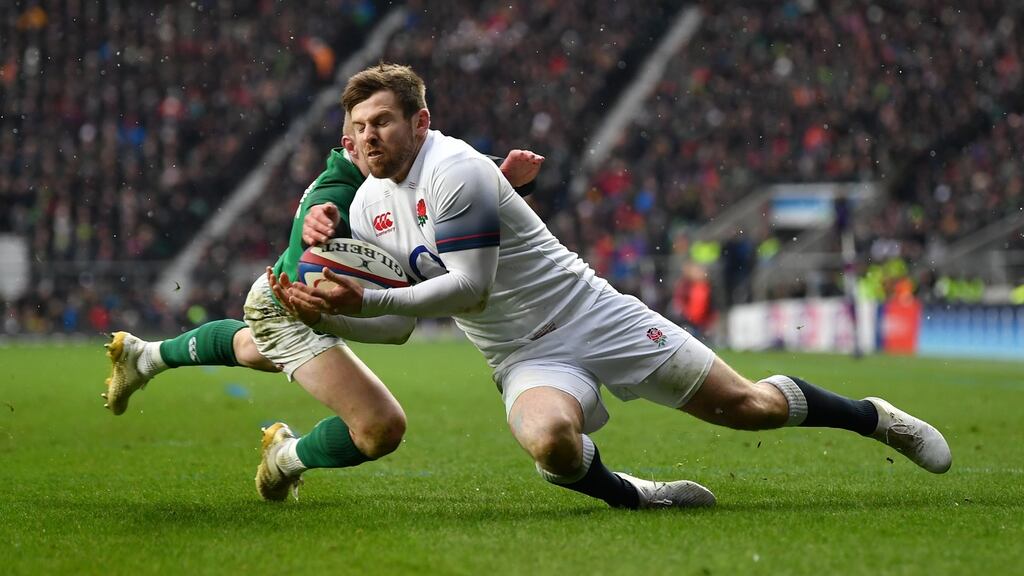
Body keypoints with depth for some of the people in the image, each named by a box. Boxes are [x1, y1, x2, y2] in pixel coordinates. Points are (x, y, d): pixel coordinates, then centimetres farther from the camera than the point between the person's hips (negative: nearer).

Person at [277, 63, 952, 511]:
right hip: (525, 360, 5)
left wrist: (369, 299, -26)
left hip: (592, 317, -5)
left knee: (748, 405, 1)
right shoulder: (368, 204, 4)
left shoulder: (455, 171, -20)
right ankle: (631, 497, -4)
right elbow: (384, 314, 13)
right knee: (549, 440, -33)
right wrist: (324, 305, -7)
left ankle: (874, 417, 28)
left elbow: (468, 288, -23)